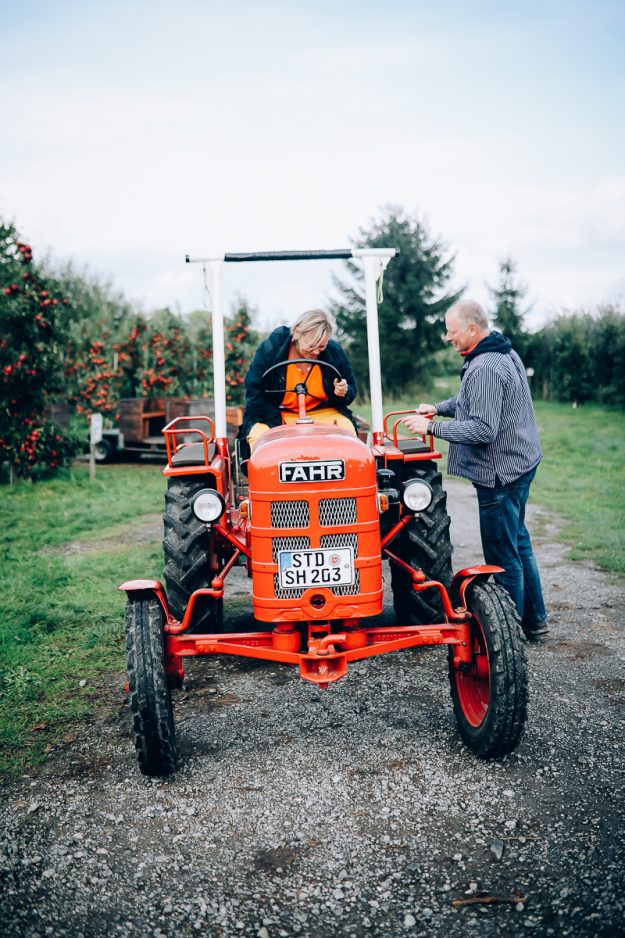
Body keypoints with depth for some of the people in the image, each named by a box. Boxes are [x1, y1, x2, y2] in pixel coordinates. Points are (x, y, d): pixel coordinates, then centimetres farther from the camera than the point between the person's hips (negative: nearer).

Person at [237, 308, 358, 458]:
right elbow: (254, 396, -10)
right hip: (274, 414, -2)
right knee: (258, 434, -32)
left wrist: (344, 393, -17)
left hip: (323, 413, 2)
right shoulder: (268, 350, -12)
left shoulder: (335, 352, -4)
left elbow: (351, 389, 10)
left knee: (346, 427, -26)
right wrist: (280, 425, -21)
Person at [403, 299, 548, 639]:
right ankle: (533, 619, 33)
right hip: (520, 464, 11)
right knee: (518, 543, 21)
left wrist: (432, 427, -21)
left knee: (503, 555, 1)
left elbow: (483, 430, -28)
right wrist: (439, 408, 11)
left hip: (499, 473, -11)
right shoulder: (505, 353, 10)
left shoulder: (484, 368, -24)